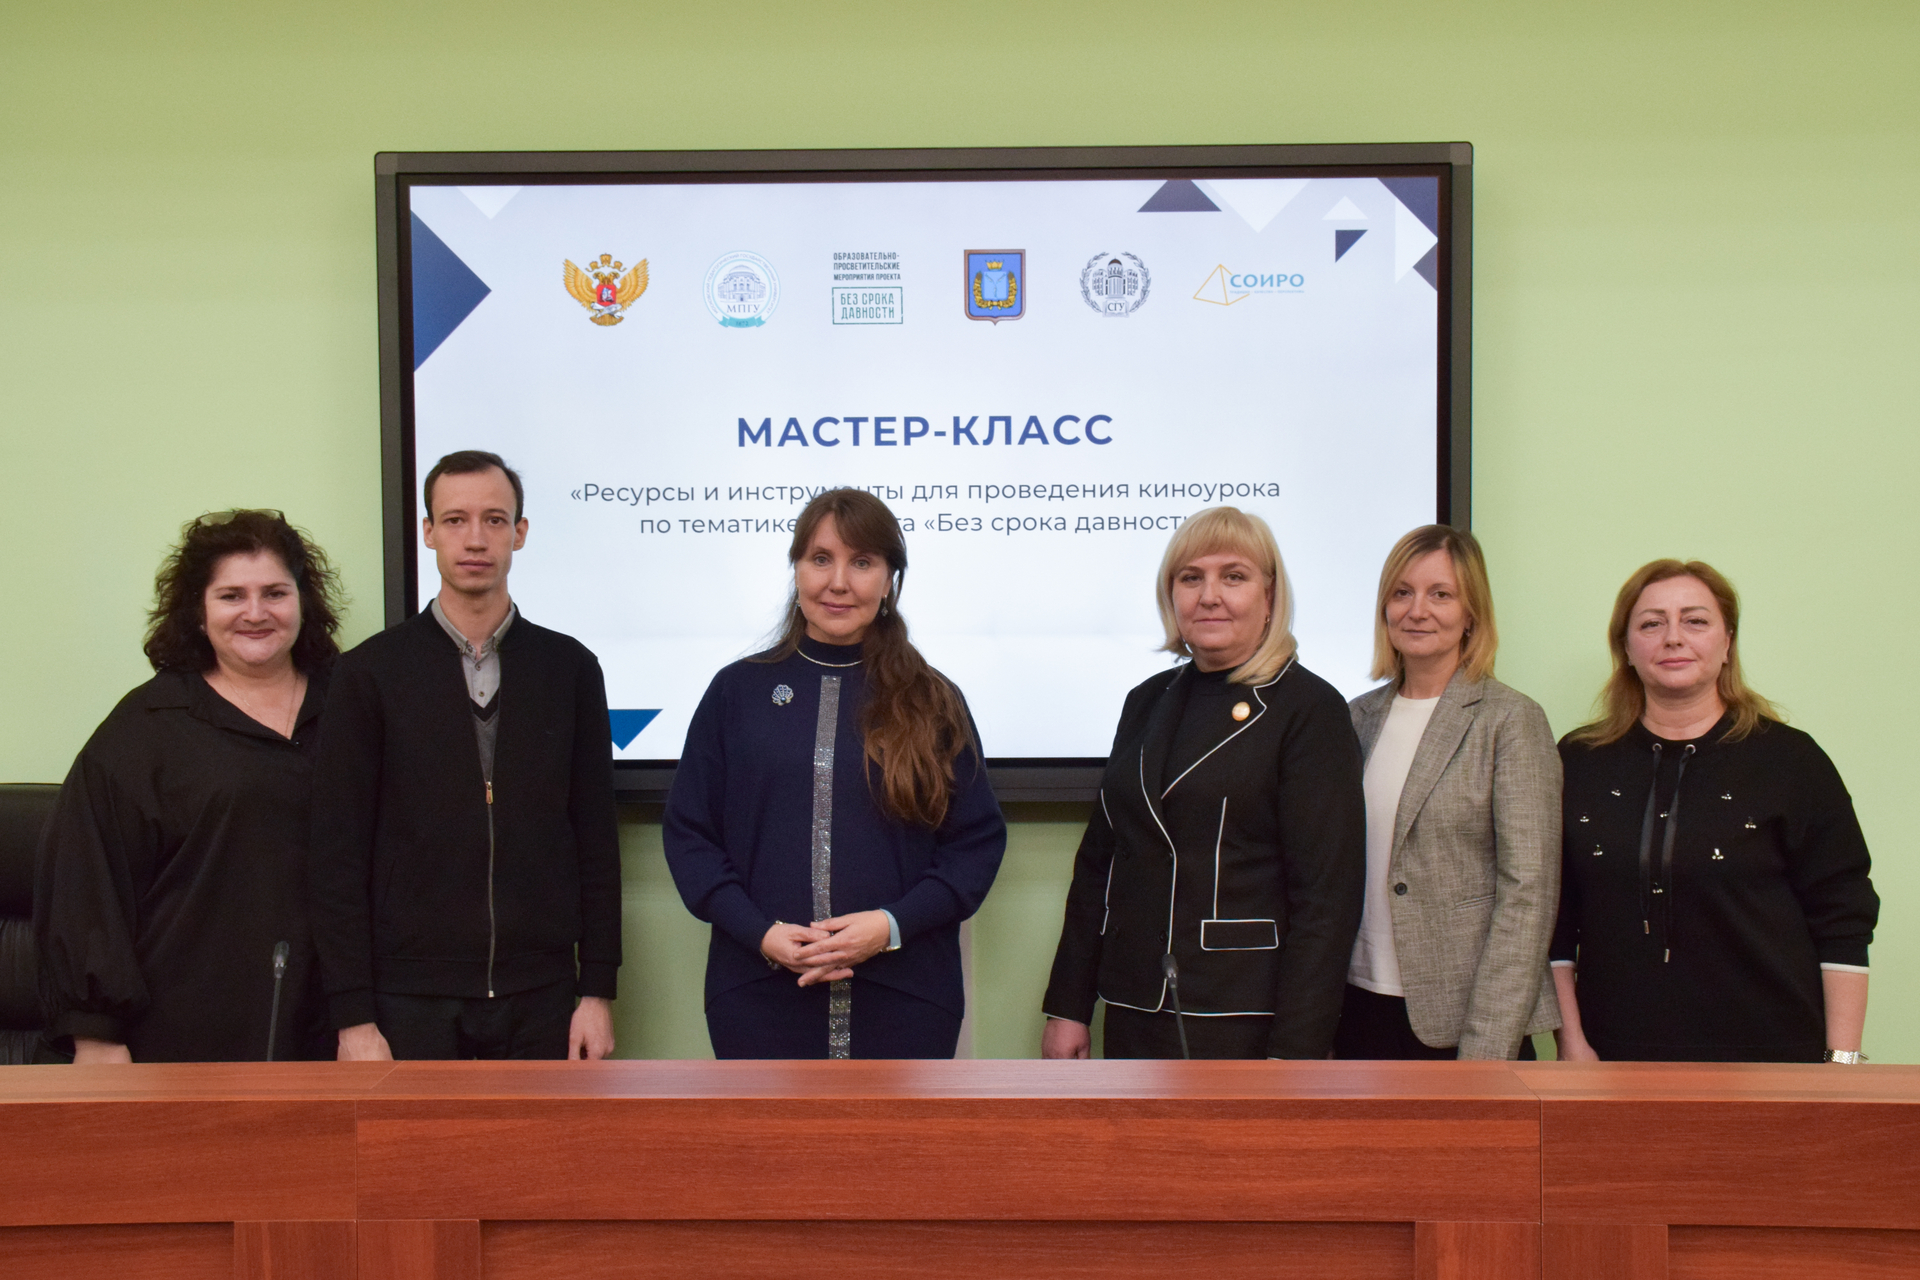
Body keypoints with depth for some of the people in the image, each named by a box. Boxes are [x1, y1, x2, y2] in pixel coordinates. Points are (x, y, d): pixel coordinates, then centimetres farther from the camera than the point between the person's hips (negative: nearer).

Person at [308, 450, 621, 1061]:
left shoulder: (569, 668, 5)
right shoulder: (370, 672, 0)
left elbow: (596, 843, 6)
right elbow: (338, 856, -2)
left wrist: (597, 989, 1)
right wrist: (353, 1016, -6)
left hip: (541, 1000, 2)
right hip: (411, 1003, -1)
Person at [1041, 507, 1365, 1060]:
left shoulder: (1309, 709, -7)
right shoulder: (1147, 702, 11)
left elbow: (1328, 895, -12)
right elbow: (1098, 861, 13)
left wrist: (1294, 1051, -17)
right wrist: (1068, 1005, 10)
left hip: (1245, 1027, -5)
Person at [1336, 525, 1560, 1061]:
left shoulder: (1512, 720, -6)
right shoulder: (1361, 716, 9)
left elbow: (1529, 892, -10)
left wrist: (1487, 1048, -15)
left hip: (1457, 1022, -4)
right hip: (1360, 1010, 4)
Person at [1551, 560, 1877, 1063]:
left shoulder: (1791, 761, 0)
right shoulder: (1580, 763, 5)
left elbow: (1844, 927, -1)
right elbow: (1556, 923, 6)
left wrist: (1841, 1060, -6)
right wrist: (1572, 1040, 0)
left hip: (1768, 1058, -1)